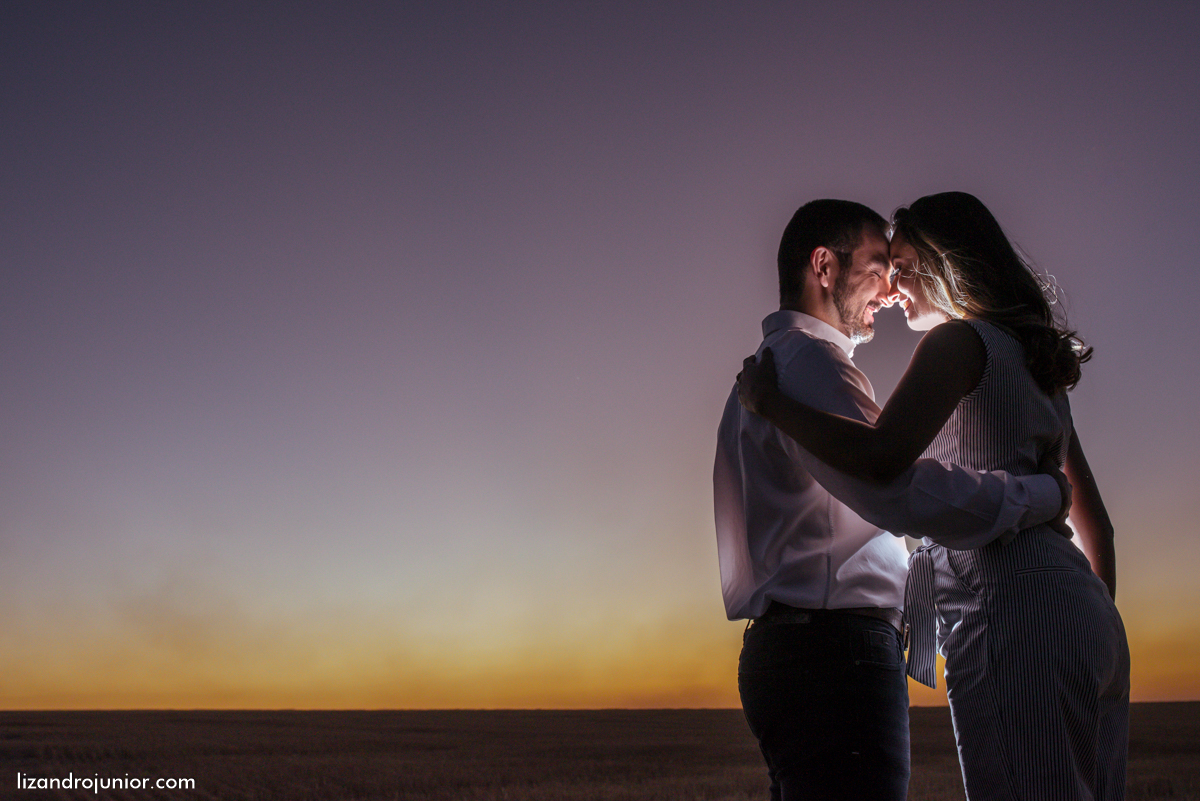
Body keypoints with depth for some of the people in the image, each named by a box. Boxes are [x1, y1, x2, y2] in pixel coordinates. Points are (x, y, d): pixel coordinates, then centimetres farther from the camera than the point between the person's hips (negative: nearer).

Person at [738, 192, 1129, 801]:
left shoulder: (960, 341, -4)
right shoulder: (1036, 361, 24)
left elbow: (880, 457, -22)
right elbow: (1093, 520, 26)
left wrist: (769, 400, -10)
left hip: (1011, 614, -10)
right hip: (1085, 615, 10)